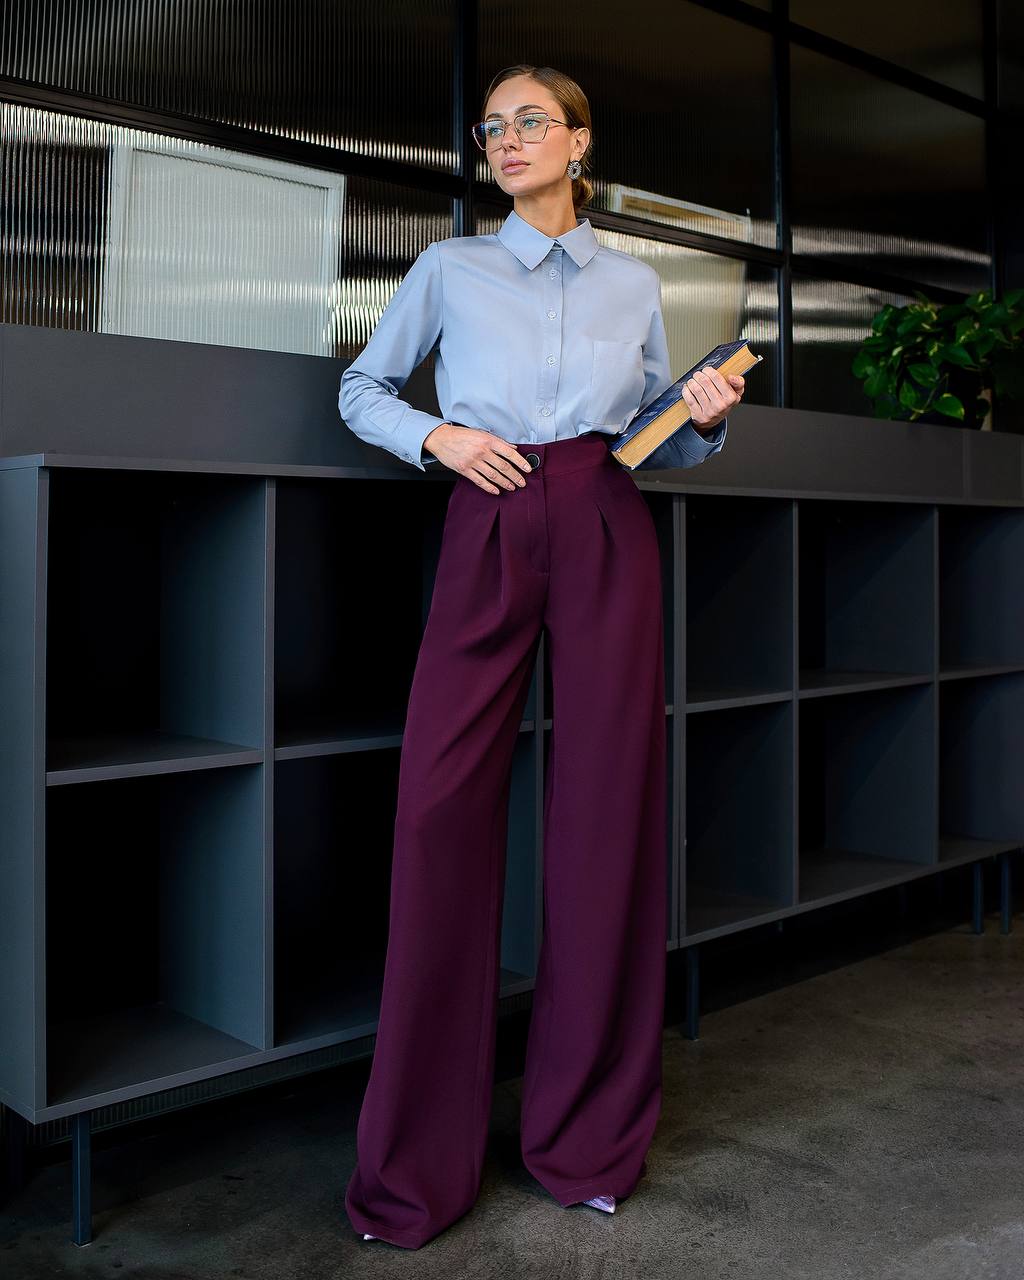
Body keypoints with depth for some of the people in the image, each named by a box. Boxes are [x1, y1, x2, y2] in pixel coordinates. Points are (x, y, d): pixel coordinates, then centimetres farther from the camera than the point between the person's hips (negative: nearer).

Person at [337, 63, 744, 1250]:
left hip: (607, 538, 1)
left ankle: (591, 1139, 15)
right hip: (489, 536, -1)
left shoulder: (634, 284, 16)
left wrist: (707, 417, 0)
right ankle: (414, 1165, 5)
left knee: (607, 810, -1)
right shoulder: (447, 268, 13)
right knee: (443, 807, -8)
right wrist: (436, 434, -2)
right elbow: (361, 388, 17)